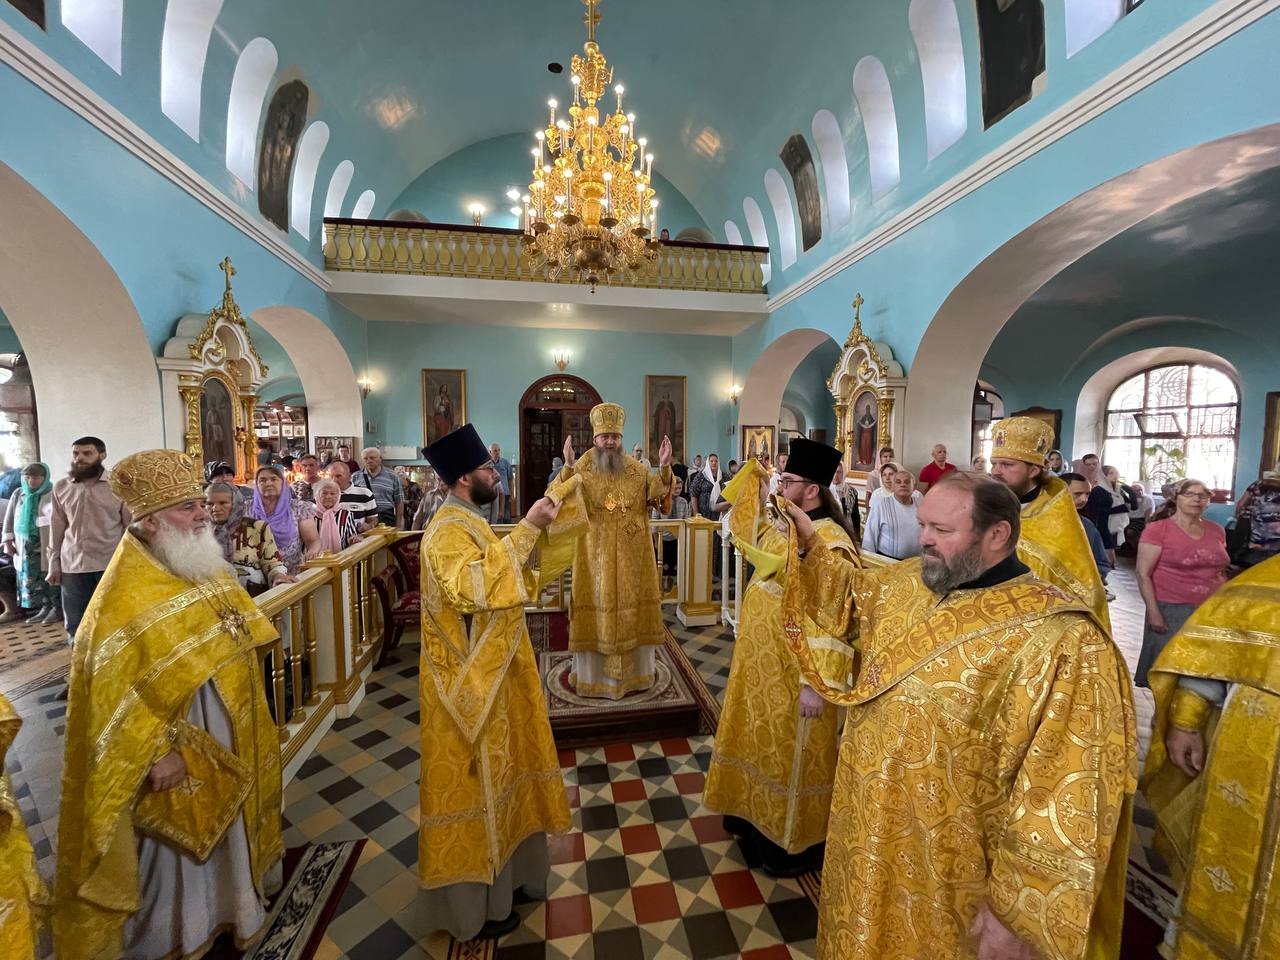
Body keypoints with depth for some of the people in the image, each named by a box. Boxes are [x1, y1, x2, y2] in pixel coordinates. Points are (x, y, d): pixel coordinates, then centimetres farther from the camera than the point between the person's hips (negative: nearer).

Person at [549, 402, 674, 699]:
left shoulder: (637, 470, 4)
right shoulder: (580, 471, -5)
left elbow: (658, 495, -4)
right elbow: (557, 500, -18)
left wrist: (664, 468, -20)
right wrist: (568, 468, -32)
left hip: (631, 556, 3)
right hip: (595, 557, -2)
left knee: (632, 610, 12)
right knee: (596, 611, 5)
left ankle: (633, 671, 30)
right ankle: (594, 674, 23)